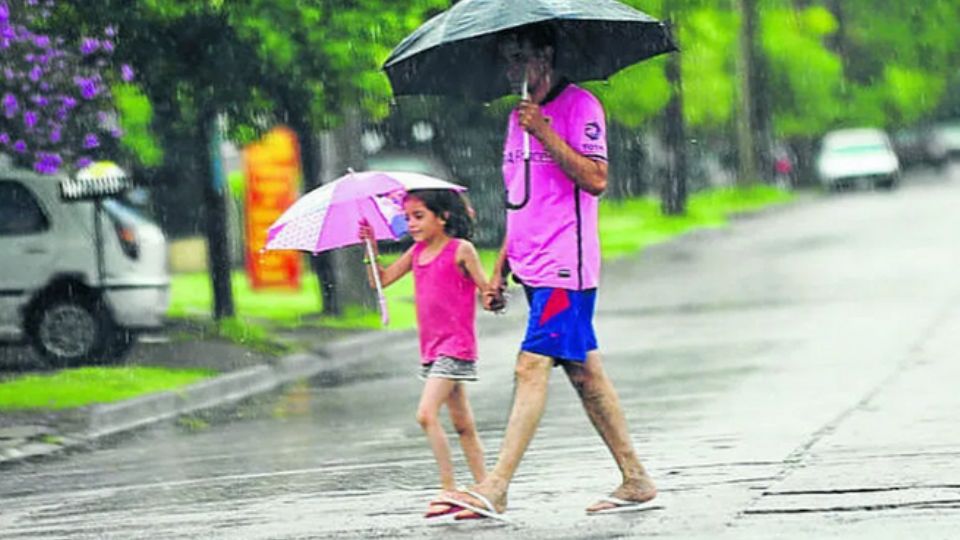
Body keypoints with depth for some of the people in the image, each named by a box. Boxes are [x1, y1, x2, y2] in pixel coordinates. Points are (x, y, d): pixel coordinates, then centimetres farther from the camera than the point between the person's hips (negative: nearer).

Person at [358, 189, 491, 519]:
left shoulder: (460, 250, -9)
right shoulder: (417, 252, 12)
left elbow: (487, 289, -9)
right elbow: (381, 279, 14)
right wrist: (371, 247, 1)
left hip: (455, 346, -8)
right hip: (431, 347, 8)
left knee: (426, 414, -18)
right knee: (462, 424, 11)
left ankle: (449, 489, -15)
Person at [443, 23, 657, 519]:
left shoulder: (579, 106, -6)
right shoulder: (519, 117, 19)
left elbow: (595, 180, -17)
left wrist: (545, 133, -22)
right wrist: (500, 270, 19)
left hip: (564, 265, -9)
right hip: (534, 267, 9)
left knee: (532, 366, -14)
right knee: (583, 371, 9)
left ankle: (493, 491, -20)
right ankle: (635, 481, 14)